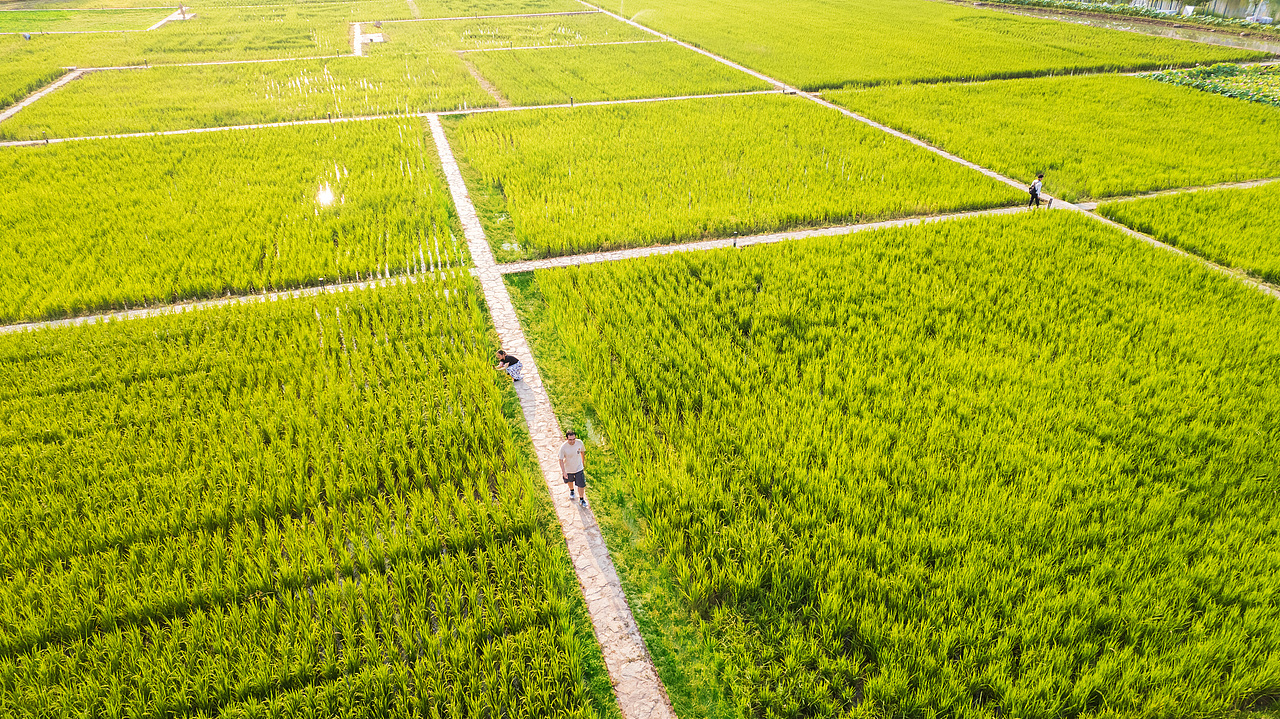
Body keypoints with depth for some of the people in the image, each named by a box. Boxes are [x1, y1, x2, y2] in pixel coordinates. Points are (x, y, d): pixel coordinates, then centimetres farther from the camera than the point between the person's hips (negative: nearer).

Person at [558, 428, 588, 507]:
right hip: (568, 469, 0)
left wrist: (583, 463, 12)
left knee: (581, 485, 0)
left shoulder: (579, 442, -20)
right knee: (570, 481, 27)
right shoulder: (563, 447, -28)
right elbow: (561, 460, -19)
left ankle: (581, 499, 26)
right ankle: (571, 491, 60)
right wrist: (563, 472, -25)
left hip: (579, 468, 0)